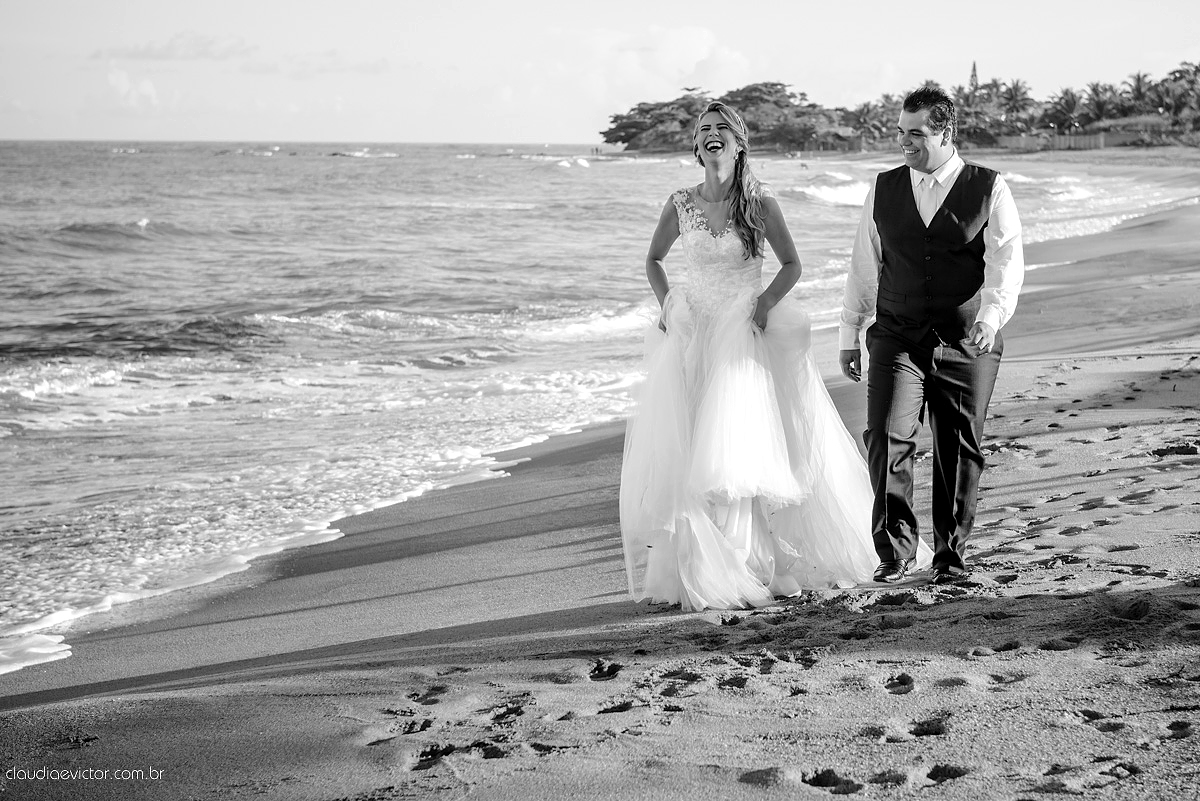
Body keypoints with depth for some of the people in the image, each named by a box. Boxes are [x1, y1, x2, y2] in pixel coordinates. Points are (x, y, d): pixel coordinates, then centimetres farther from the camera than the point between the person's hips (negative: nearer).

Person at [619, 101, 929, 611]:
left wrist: (762, 306, -9)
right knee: (676, 448, -1)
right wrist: (667, 304, 4)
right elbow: (653, 260, 18)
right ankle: (683, 564, 8)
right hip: (692, 335, 3)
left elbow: (791, 266, 4)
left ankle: (733, 568, -2)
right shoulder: (681, 205, 2)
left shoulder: (759, 204, -5)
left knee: (736, 445, -11)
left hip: (745, 337, -3)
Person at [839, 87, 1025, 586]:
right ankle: (896, 549, -3)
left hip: (967, 345, -2)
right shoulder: (884, 190, 9)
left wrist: (991, 316, -24)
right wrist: (849, 334, 12)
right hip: (897, 341, 2)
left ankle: (951, 556, 20)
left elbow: (1006, 263, -7)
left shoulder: (989, 190, 0)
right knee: (887, 438, -14)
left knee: (959, 451, 5)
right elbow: (864, 266, 13)